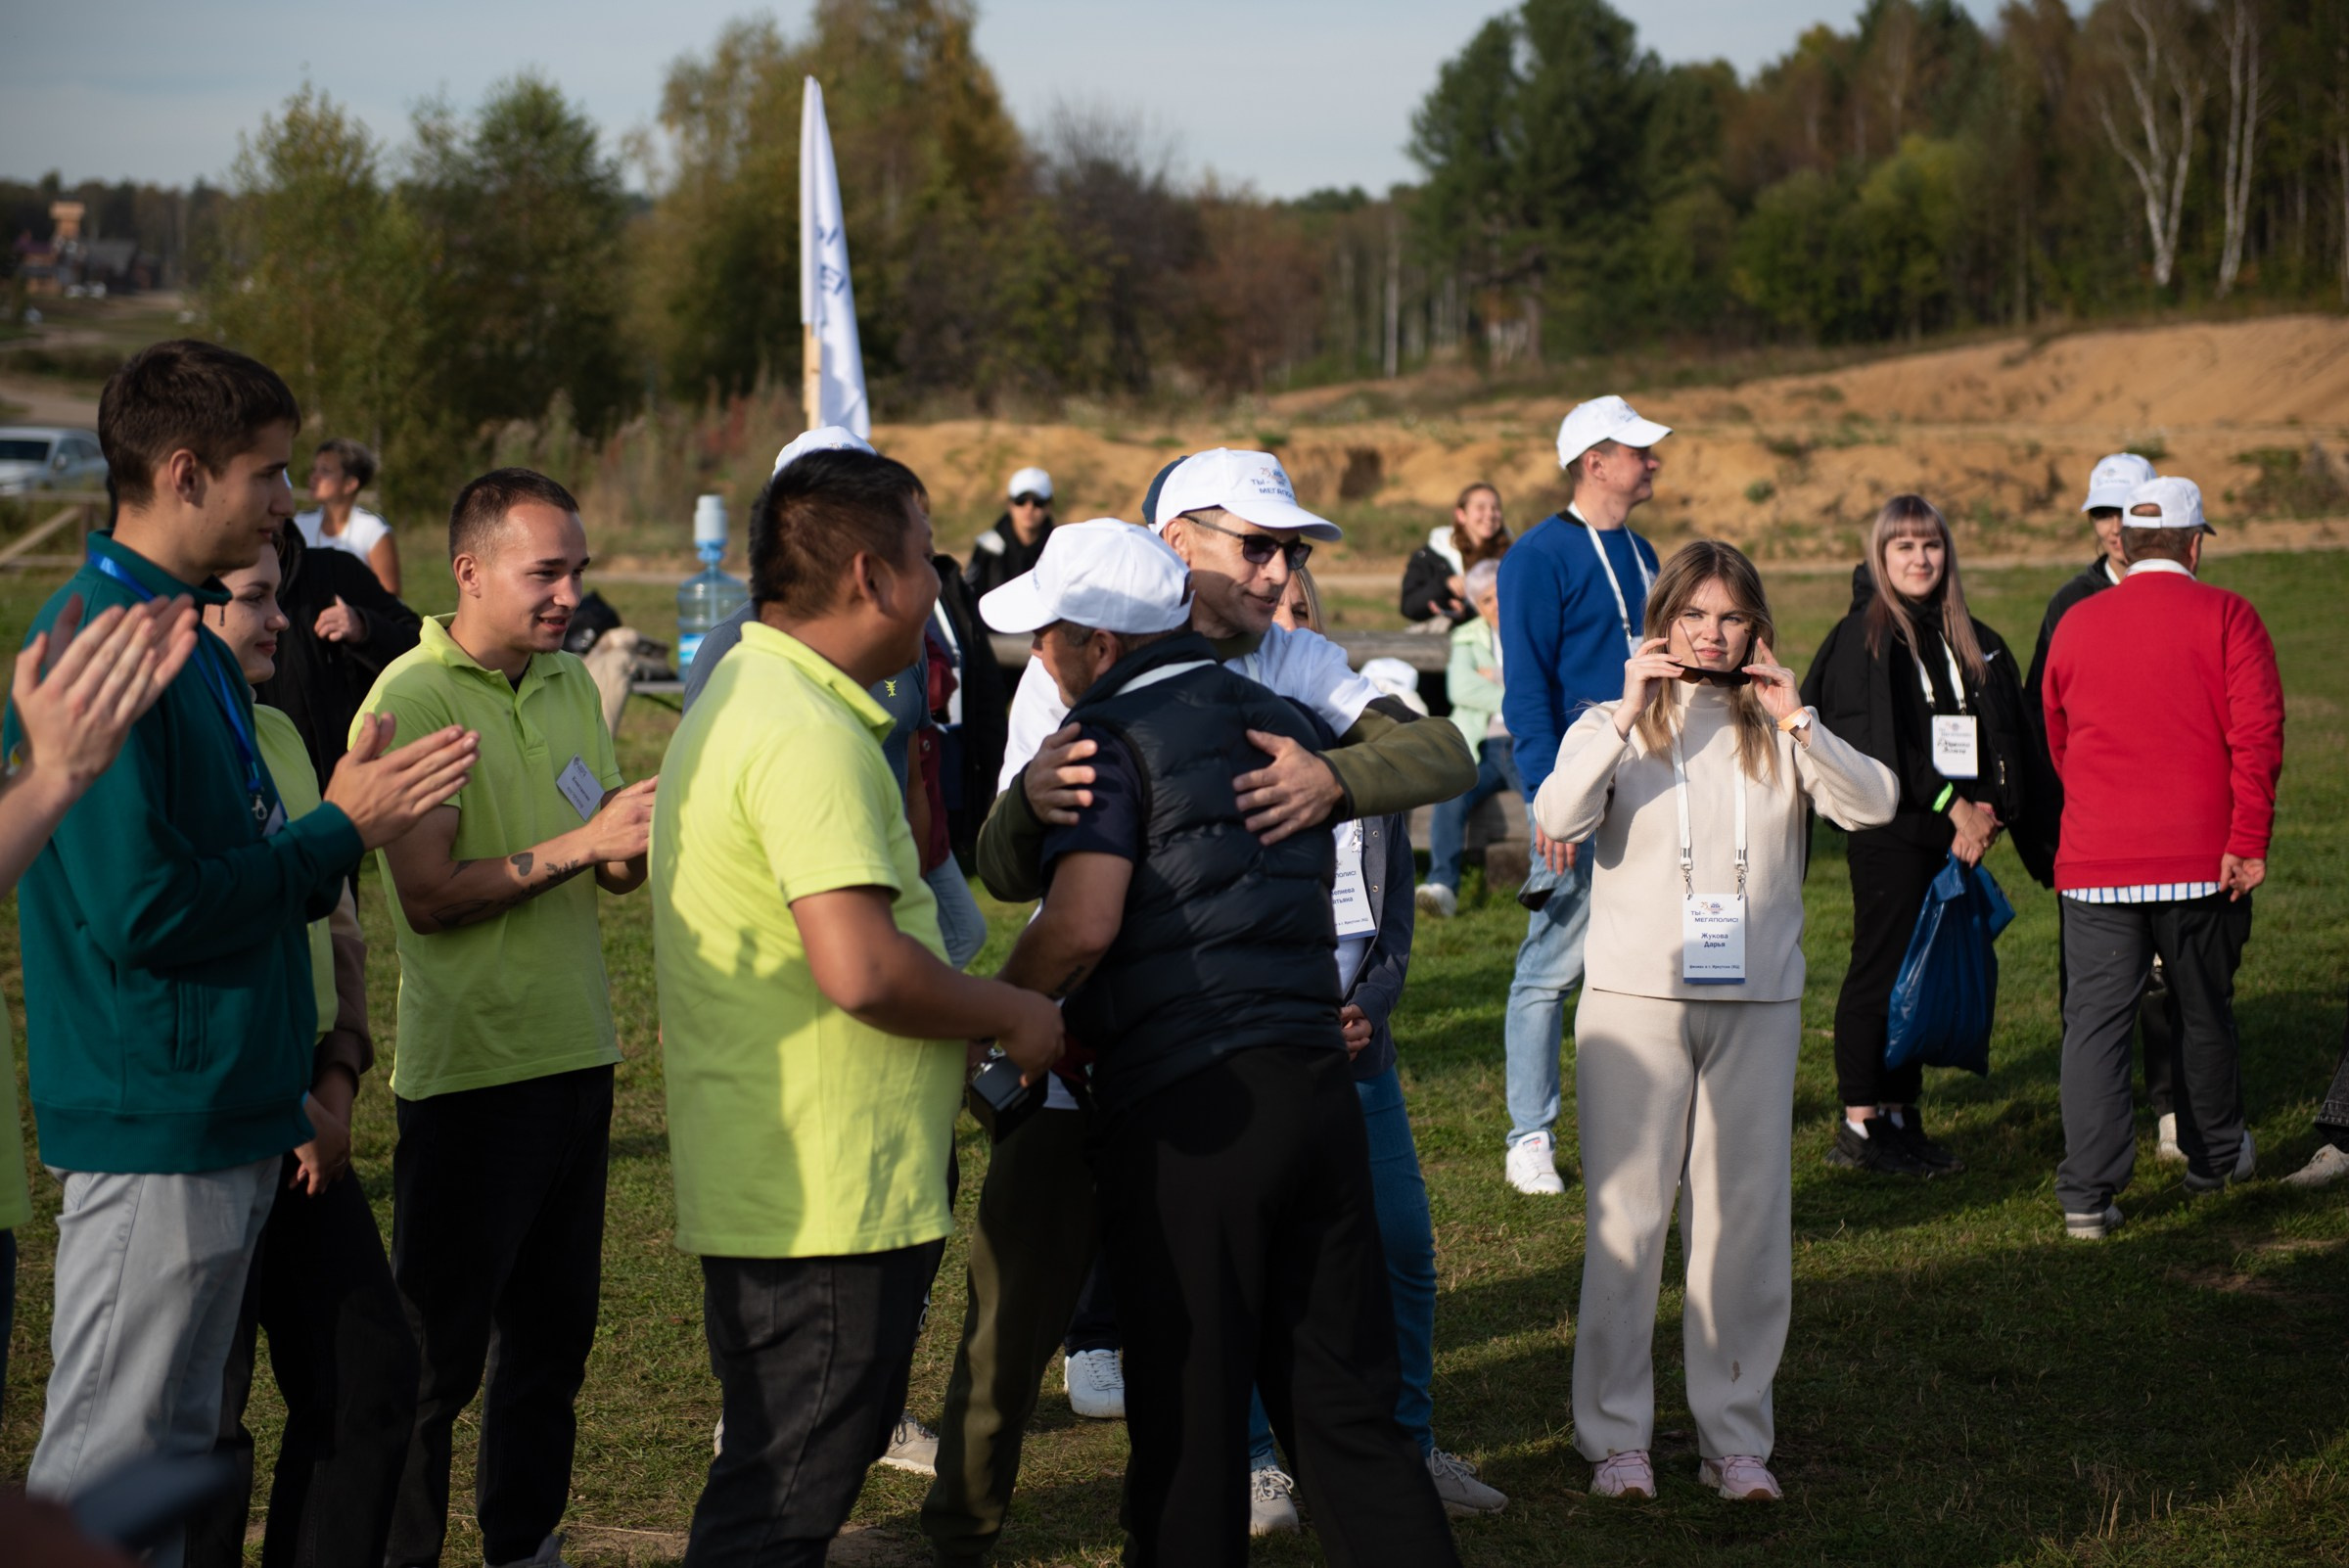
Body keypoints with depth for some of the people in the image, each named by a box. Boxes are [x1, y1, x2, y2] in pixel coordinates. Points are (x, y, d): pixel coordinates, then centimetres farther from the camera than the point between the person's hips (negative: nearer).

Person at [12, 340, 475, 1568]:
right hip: (154, 1120, -10)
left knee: (176, 1443, 17)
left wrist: (342, 817, 3)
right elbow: (142, 910, -23)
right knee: (105, 1466, -2)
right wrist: (337, 834, -14)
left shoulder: (187, 638, 13)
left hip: (227, 1113, 10)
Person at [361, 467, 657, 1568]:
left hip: (576, 1055, 7)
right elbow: (430, 896, -18)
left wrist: (646, 834, -8)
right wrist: (578, 845, -23)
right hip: (468, 1071, -7)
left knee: (555, 1331, 14)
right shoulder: (412, 699, -12)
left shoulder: (572, 683, 11)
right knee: (436, 1348, -1)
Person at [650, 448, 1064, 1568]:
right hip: (827, 1207, -11)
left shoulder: (743, 700, 16)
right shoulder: (810, 735, -20)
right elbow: (862, 967, -27)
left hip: (770, 1183, 11)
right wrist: (1012, 1013, -13)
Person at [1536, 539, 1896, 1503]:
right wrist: (1627, 716, -18)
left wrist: (1796, 720, -15)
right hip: (1636, 999, -2)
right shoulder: (1613, 727, 5)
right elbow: (1557, 819, -14)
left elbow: (1875, 804, -7)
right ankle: (1615, 1436, 9)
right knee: (1624, 1215, 0)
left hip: (1757, 1002, 2)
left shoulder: (1777, 733, 9)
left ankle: (1736, 1439, 13)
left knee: (1747, 1217, 5)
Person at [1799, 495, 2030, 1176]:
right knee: (1880, 972, -4)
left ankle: (1902, 1115, 16)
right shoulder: (1862, 636, -7)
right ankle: (1858, 1126, 2)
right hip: (1890, 833, -7)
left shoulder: (1972, 641, 14)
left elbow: (2006, 736, 13)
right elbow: (1879, 745, -14)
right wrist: (1954, 807, -14)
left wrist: (1988, 809, -3)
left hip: (1951, 836, 7)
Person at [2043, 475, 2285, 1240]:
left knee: (2095, 1018, 1)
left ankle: (2087, 1193, -7)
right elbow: (2256, 733, -12)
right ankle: (2214, 1156, 33)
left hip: (2095, 861, 1)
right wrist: (2247, 841, -10)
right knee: (2205, 1011, 16)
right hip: (2201, 859, -1)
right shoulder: (2226, 617, -3)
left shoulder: (2076, 624, 6)